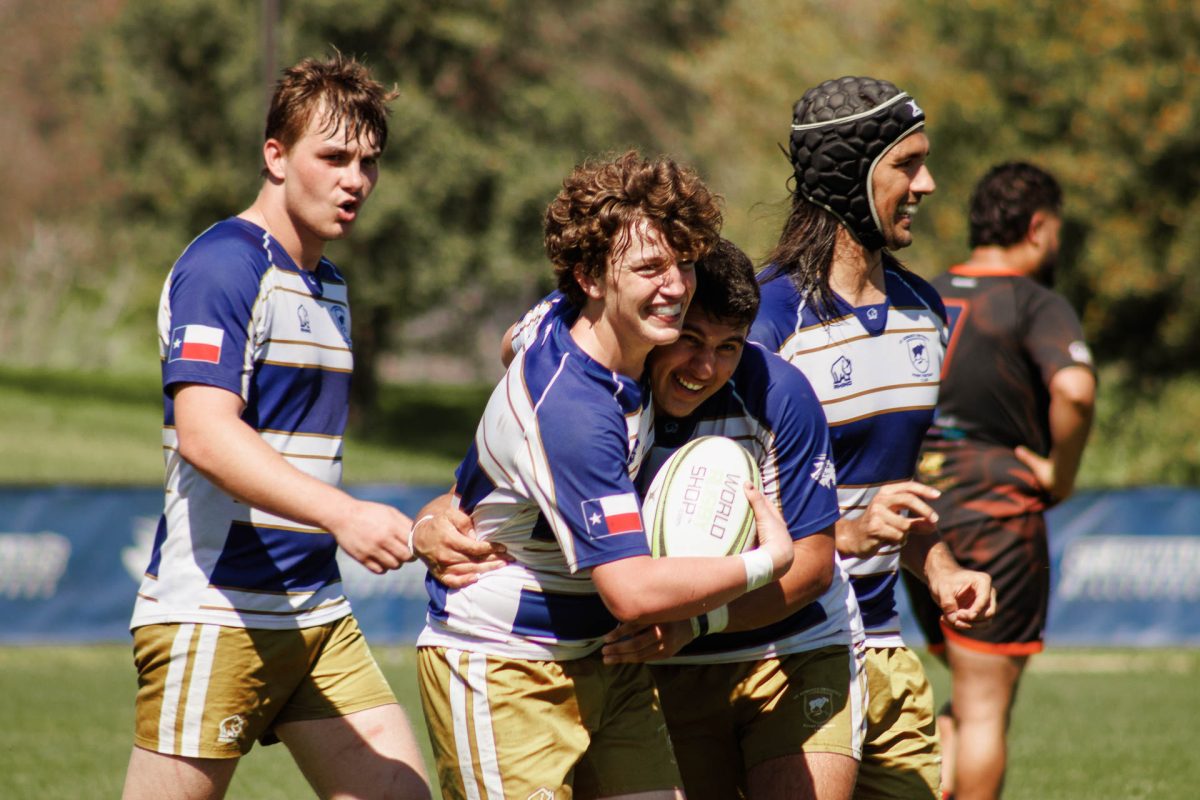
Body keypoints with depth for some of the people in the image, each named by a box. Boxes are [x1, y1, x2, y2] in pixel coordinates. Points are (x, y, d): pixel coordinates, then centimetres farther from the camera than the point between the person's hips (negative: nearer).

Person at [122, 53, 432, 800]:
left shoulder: (329, 286, 18)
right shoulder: (222, 266, -11)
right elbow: (205, 436, -25)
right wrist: (342, 514, -36)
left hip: (320, 618, 9)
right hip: (213, 617, -9)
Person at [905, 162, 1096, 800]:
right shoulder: (1037, 305, -9)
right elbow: (1074, 388, -28)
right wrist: (1061, 475, -14)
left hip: (918, 514, 6)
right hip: (998, 516, -6)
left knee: (972, 702, 20)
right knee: (984, 710, 0)